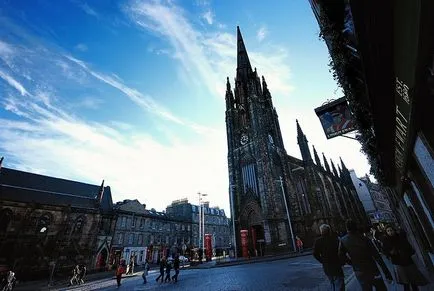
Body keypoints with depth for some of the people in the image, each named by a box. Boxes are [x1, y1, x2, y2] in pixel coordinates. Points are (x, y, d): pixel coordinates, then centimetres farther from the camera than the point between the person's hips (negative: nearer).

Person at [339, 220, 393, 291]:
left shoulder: (343, 240, -8)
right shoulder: (364, 239, -15)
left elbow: (342, 256, 0)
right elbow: (377, 257, -14)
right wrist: (387, 273, -7)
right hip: (372, 271, -2)